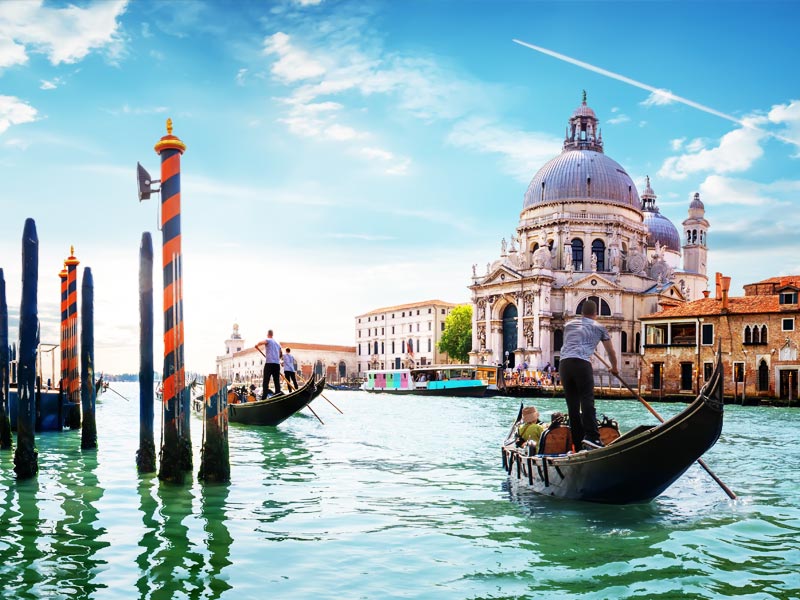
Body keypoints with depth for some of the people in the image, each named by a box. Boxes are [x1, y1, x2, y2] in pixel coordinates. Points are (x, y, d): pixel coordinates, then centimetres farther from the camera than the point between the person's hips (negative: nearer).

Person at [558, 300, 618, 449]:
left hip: (564, 364, 4)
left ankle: (578, 444, 7)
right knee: (587, 400, -8)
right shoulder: (598, 327, 17)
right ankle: (591, 436, -24)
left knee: (572, 405, 6)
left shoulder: (568, 325, 27)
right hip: (581, 364, -4)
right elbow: (611, 351, 27)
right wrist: (614, 368, 43)